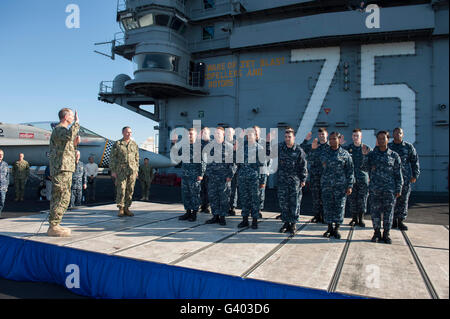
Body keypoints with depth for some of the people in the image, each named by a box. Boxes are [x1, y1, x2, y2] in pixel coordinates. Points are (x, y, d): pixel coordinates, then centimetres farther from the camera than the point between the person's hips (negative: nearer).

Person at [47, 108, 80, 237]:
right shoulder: (59, 129, -8)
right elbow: (70, 135, -33)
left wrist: (74, 144, 13)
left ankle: (55, 225, 18)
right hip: (61, 169, -11)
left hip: (65, 169, 11)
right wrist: (76, 123, -19)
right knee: (62, 198, -10)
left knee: (58, 198, 12)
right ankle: (53, 227, -5)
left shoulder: (62, 130, 23)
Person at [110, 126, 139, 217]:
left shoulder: (134, 144, 10)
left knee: (130, 190, 4)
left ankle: (127, 208, 13)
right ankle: (121, 209, 3)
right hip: (121, 171, -3)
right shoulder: (117, 144, 2)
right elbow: (113, 158, 2)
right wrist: (113, 171, -4)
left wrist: (137, 170, 8)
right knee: (121, 189, -5)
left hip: (132, 170, 3)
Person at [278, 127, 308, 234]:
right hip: (282, 180, 2)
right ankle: (286, 223, 19)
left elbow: (303, 166, 0)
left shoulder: (299, 150, -4)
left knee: (294, 203, 3)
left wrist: (303, 179, 0)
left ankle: (293, 224, 14)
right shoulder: (279, 147, 2)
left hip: (295, 180, -2)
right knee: (283, 202, 6)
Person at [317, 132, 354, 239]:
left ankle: (336, 229, 15)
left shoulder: (345, 154, 3)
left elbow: (350, 171, 2)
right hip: (326, 185, 2)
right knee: (327, 206, 5)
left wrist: (350, 186, -3)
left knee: (339, 206, 2)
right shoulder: (324, 153, 9)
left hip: (340, 185, -2)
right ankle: (330, 228, 18)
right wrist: (313, 149, 0)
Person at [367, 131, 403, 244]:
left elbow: (398, 174, 6)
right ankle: (376, 232, 20)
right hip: (374, 189, 1)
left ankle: (386, 233, 18)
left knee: (388, 212, 5)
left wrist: (398, 189, 2)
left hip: (389, 189, 0)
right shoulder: (371, 154, 7)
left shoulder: (394, 156, 5)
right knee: (375, 211, 5)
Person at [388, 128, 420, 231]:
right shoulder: (388, 147, 7)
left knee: (403, 199, 2)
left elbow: (415, 161, 9)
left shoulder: (409, 147, 6)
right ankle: (393, 220, 13)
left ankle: (401, 221, 11)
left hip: (405, 177, 0)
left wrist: (415, 175, 2)